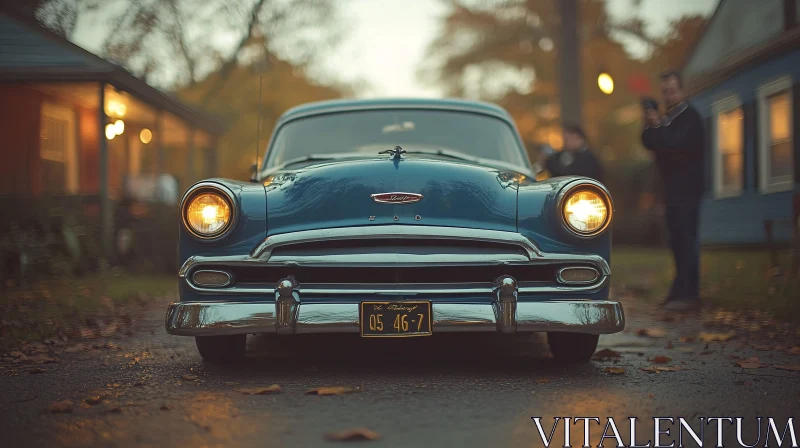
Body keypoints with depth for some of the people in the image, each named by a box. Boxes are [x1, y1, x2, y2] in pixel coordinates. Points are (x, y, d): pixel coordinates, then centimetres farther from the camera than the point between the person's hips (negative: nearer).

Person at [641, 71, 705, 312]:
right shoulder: (668, 119, 18)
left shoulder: (690, 117, -7)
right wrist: (650, 127, -8)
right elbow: (650, 143, 9)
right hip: (673, 189, 8)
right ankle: (681, 290, 16)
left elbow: (675, 142, -21)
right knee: (678, 240, 10)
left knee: (686, 240, -12)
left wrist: (657, 126, -16)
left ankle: (689, 294, -13)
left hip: (687, 188, -8)